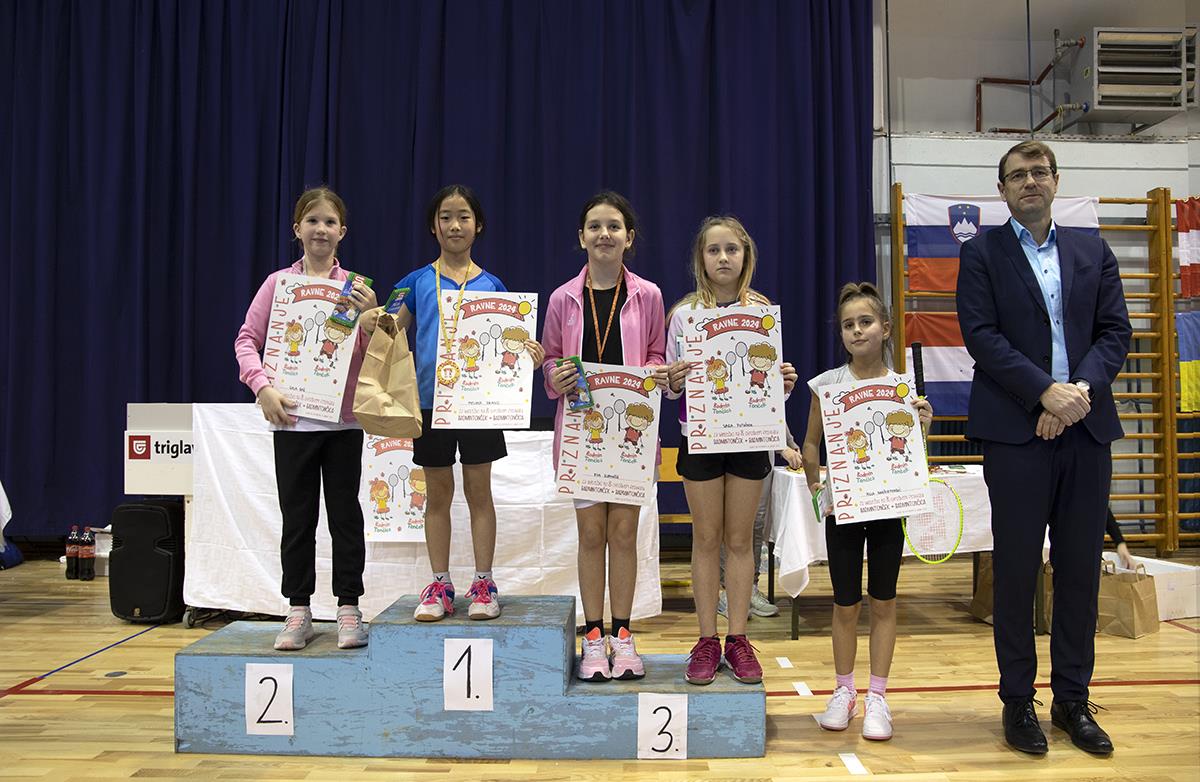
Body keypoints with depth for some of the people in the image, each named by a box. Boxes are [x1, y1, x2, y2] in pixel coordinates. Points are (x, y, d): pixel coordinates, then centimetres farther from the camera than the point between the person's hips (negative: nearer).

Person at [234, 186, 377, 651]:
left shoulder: (356, 287, 2)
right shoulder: (279, 282, 2)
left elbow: (373, 355, -1)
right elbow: (246, 340, 2)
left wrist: (368, 315, -18)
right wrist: (262, 387, -12)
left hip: (343, 419, 0)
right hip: (292, 418, 0)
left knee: (345, 514, 6)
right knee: (297, 518, 8)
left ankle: (348, 608, 17)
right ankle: (298, 612, 19)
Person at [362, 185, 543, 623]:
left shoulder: (491, 285, 4)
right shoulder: (418, 282, 4)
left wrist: (530, 353, -16)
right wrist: (370, 324, -17)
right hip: (431, 400, 1)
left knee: (478, 490, 5)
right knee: (437, 493, 9)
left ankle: (483, 584, 15)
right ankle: (439, 585, 19)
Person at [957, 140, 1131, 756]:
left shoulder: (1093, 252, 15)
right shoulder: (982, 254, 4)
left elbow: (1116, 331, 7)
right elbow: (981, 335, -7)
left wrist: (1083, 388, -10)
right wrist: (1046, 392, -16)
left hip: (1086, 428, 4)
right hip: (1017, 431, -3)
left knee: (1080, 569, 8)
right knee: (1017, 570, 2)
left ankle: (1072, 700, 22)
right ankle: (1017, 701, 15)